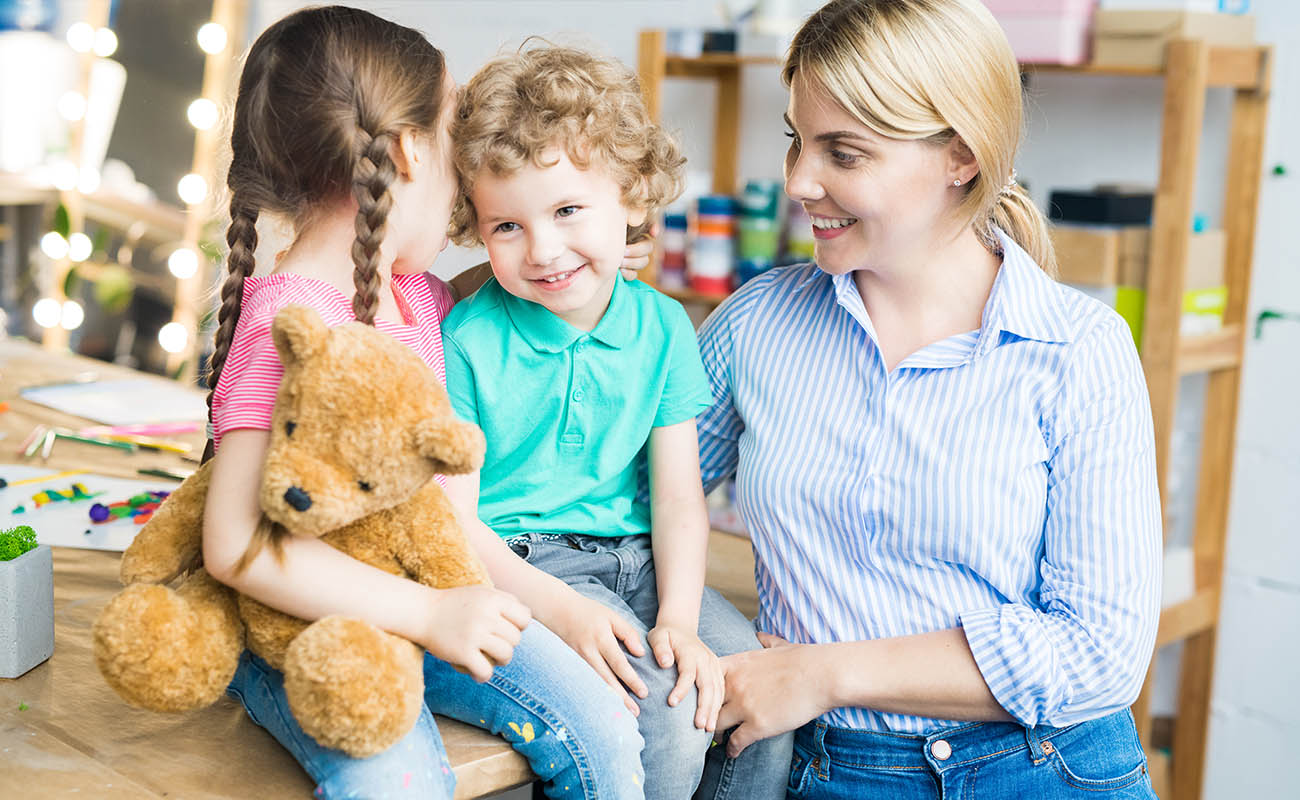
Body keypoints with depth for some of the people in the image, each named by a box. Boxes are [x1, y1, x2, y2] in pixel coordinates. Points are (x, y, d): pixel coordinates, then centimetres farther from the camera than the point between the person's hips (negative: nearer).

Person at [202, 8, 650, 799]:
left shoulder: (413, 292, 6)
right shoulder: (287, 323, -21)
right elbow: (236, 543, -27)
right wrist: (429, 613, -28)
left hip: (430, 600, 7)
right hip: (303, 628, -7)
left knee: (604, 731, -5)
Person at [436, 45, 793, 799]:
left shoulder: (662, 327, 2)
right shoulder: (468, 341, -10)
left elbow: (680, 496, 1)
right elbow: (453, 522, -10)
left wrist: (678, 619, -15)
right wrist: (562, 610, -22)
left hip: (636, 561, 5)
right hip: (518, 568, -4)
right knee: (663, 711, -24)